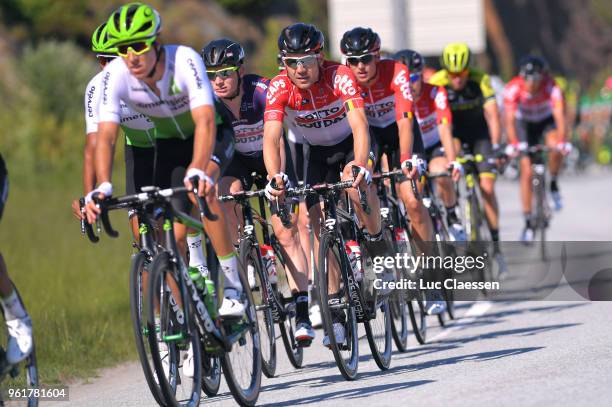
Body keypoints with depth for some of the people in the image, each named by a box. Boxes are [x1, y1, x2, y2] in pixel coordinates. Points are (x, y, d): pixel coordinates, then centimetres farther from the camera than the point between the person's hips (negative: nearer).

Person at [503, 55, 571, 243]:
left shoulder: (552, 88, -33)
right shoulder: (513, 89, -32)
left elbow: (559, 116, -42)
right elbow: (510, 119, -39)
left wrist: (562, 141, -58)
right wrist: (513, 144, -55)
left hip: (546, 121, 0)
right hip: (524, 123, 0)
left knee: (555, 147, -33)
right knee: (526, 171, -10)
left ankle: (554, 184, -4)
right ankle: (528, 222, -2)